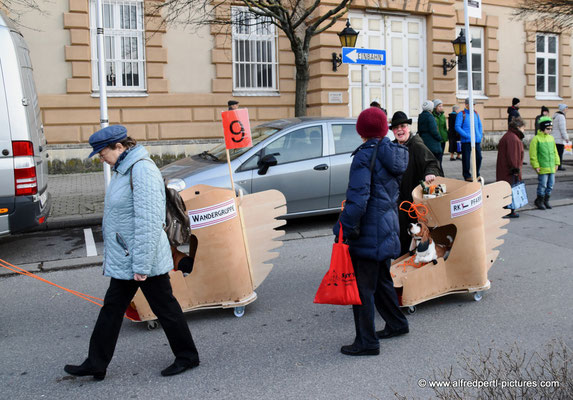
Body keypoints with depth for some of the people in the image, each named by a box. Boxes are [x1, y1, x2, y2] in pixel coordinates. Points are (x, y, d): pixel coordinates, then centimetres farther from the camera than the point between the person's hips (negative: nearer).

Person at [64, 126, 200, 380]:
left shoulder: (142, 170, -22)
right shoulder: (123, 169, 10)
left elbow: (149, 222, -25)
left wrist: (142, 265, -24)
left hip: (143, 260, -10)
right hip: (123, 260, 10)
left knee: (165, 308, 6)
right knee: (112, 309, 15)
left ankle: (187, 357, 23)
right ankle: (96, 364, 27)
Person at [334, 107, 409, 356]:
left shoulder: (365, 156, -17)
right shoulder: (392, 153, 9)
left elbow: (358, 197, -24)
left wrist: (345, 229, -18)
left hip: (368, 232, -9)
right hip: (387, 228, 9)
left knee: (362, 287, 0)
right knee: (381, 280, 25)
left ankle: (367, 342, 7)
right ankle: (397, 323, 40)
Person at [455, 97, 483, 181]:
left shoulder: (475, 113, 15)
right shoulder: (461, 114, -2)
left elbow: (479, 125, 22)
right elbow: (457, 127, -9)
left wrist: (480, 135, 8)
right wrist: (467, 136, -15)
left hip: (477, 140, 5)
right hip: (466, 141, -5)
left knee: (478, 157, 5)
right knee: (466, 159, -3)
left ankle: (476, 174, 20)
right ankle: (467, 176, 8)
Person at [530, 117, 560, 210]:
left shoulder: (551, 138, 11)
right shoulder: (536, 139, -9)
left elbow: (555, 151, 19)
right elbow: (533, 154, -10)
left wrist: (556, 163, 14)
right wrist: (536, 166, -13)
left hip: (551, 167, 6)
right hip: (542, 167, -6)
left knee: (550, 185, 10)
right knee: (542, 185, -2)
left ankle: (546, 200, 23)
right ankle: (539, 201, 13)